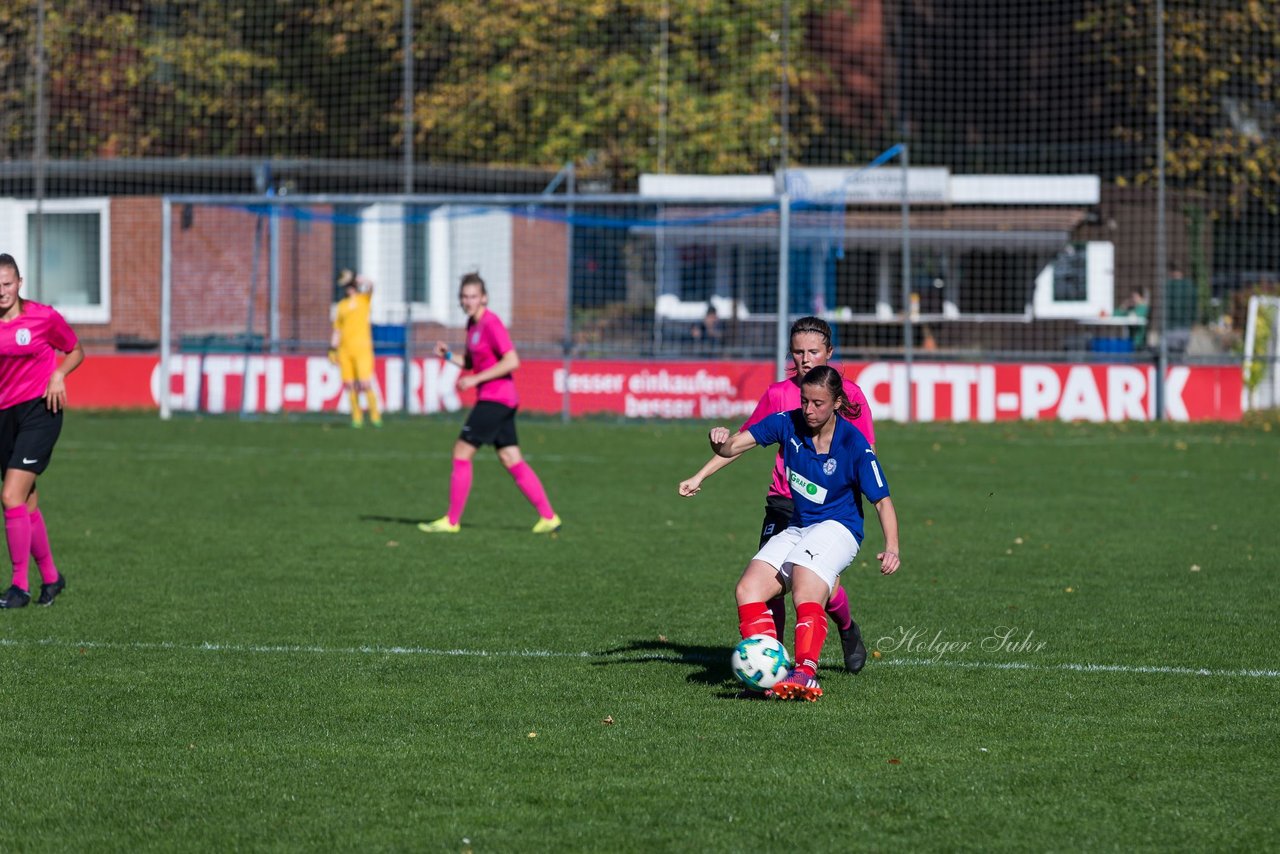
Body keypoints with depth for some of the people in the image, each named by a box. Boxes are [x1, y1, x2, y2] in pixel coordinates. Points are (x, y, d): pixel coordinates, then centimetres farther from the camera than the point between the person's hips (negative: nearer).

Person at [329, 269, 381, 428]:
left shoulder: (364, 298, 6)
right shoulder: (341, 305, 17)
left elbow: (369, 285, -16)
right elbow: (337, 330, 18)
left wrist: (353, 277, -7)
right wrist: (332, 350, 12)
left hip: (362, 348, -4)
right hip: (345, 349, 4)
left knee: (365, 384, -12)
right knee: (350, 385, 1)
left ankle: (375, 415, -3)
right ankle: (357, 417, 8)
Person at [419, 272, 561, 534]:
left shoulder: (491, 324, -14)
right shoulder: (472, 324, 14)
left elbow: (512, 361, -20)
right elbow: (471, 363, 24)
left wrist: (476, 379, -20)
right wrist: (448, 354, 5)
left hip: (495, 399, -10)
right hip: (490, 398, 10)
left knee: (462, 452, -6)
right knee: (511, 460, 7)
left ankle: (452, 521, 0)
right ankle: (548, 516, 6)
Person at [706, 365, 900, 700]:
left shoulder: (854, 445, -14)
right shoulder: (789, 424, -3)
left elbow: (882, 500, -12)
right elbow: (733, 447, -6)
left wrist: (891, 548, -27)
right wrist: (721, 441, -32)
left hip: (837, 528, -6)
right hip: (797, 529, 6)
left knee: (806, 592, -33)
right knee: (748, 590, -13)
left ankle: (805, 673, -44)